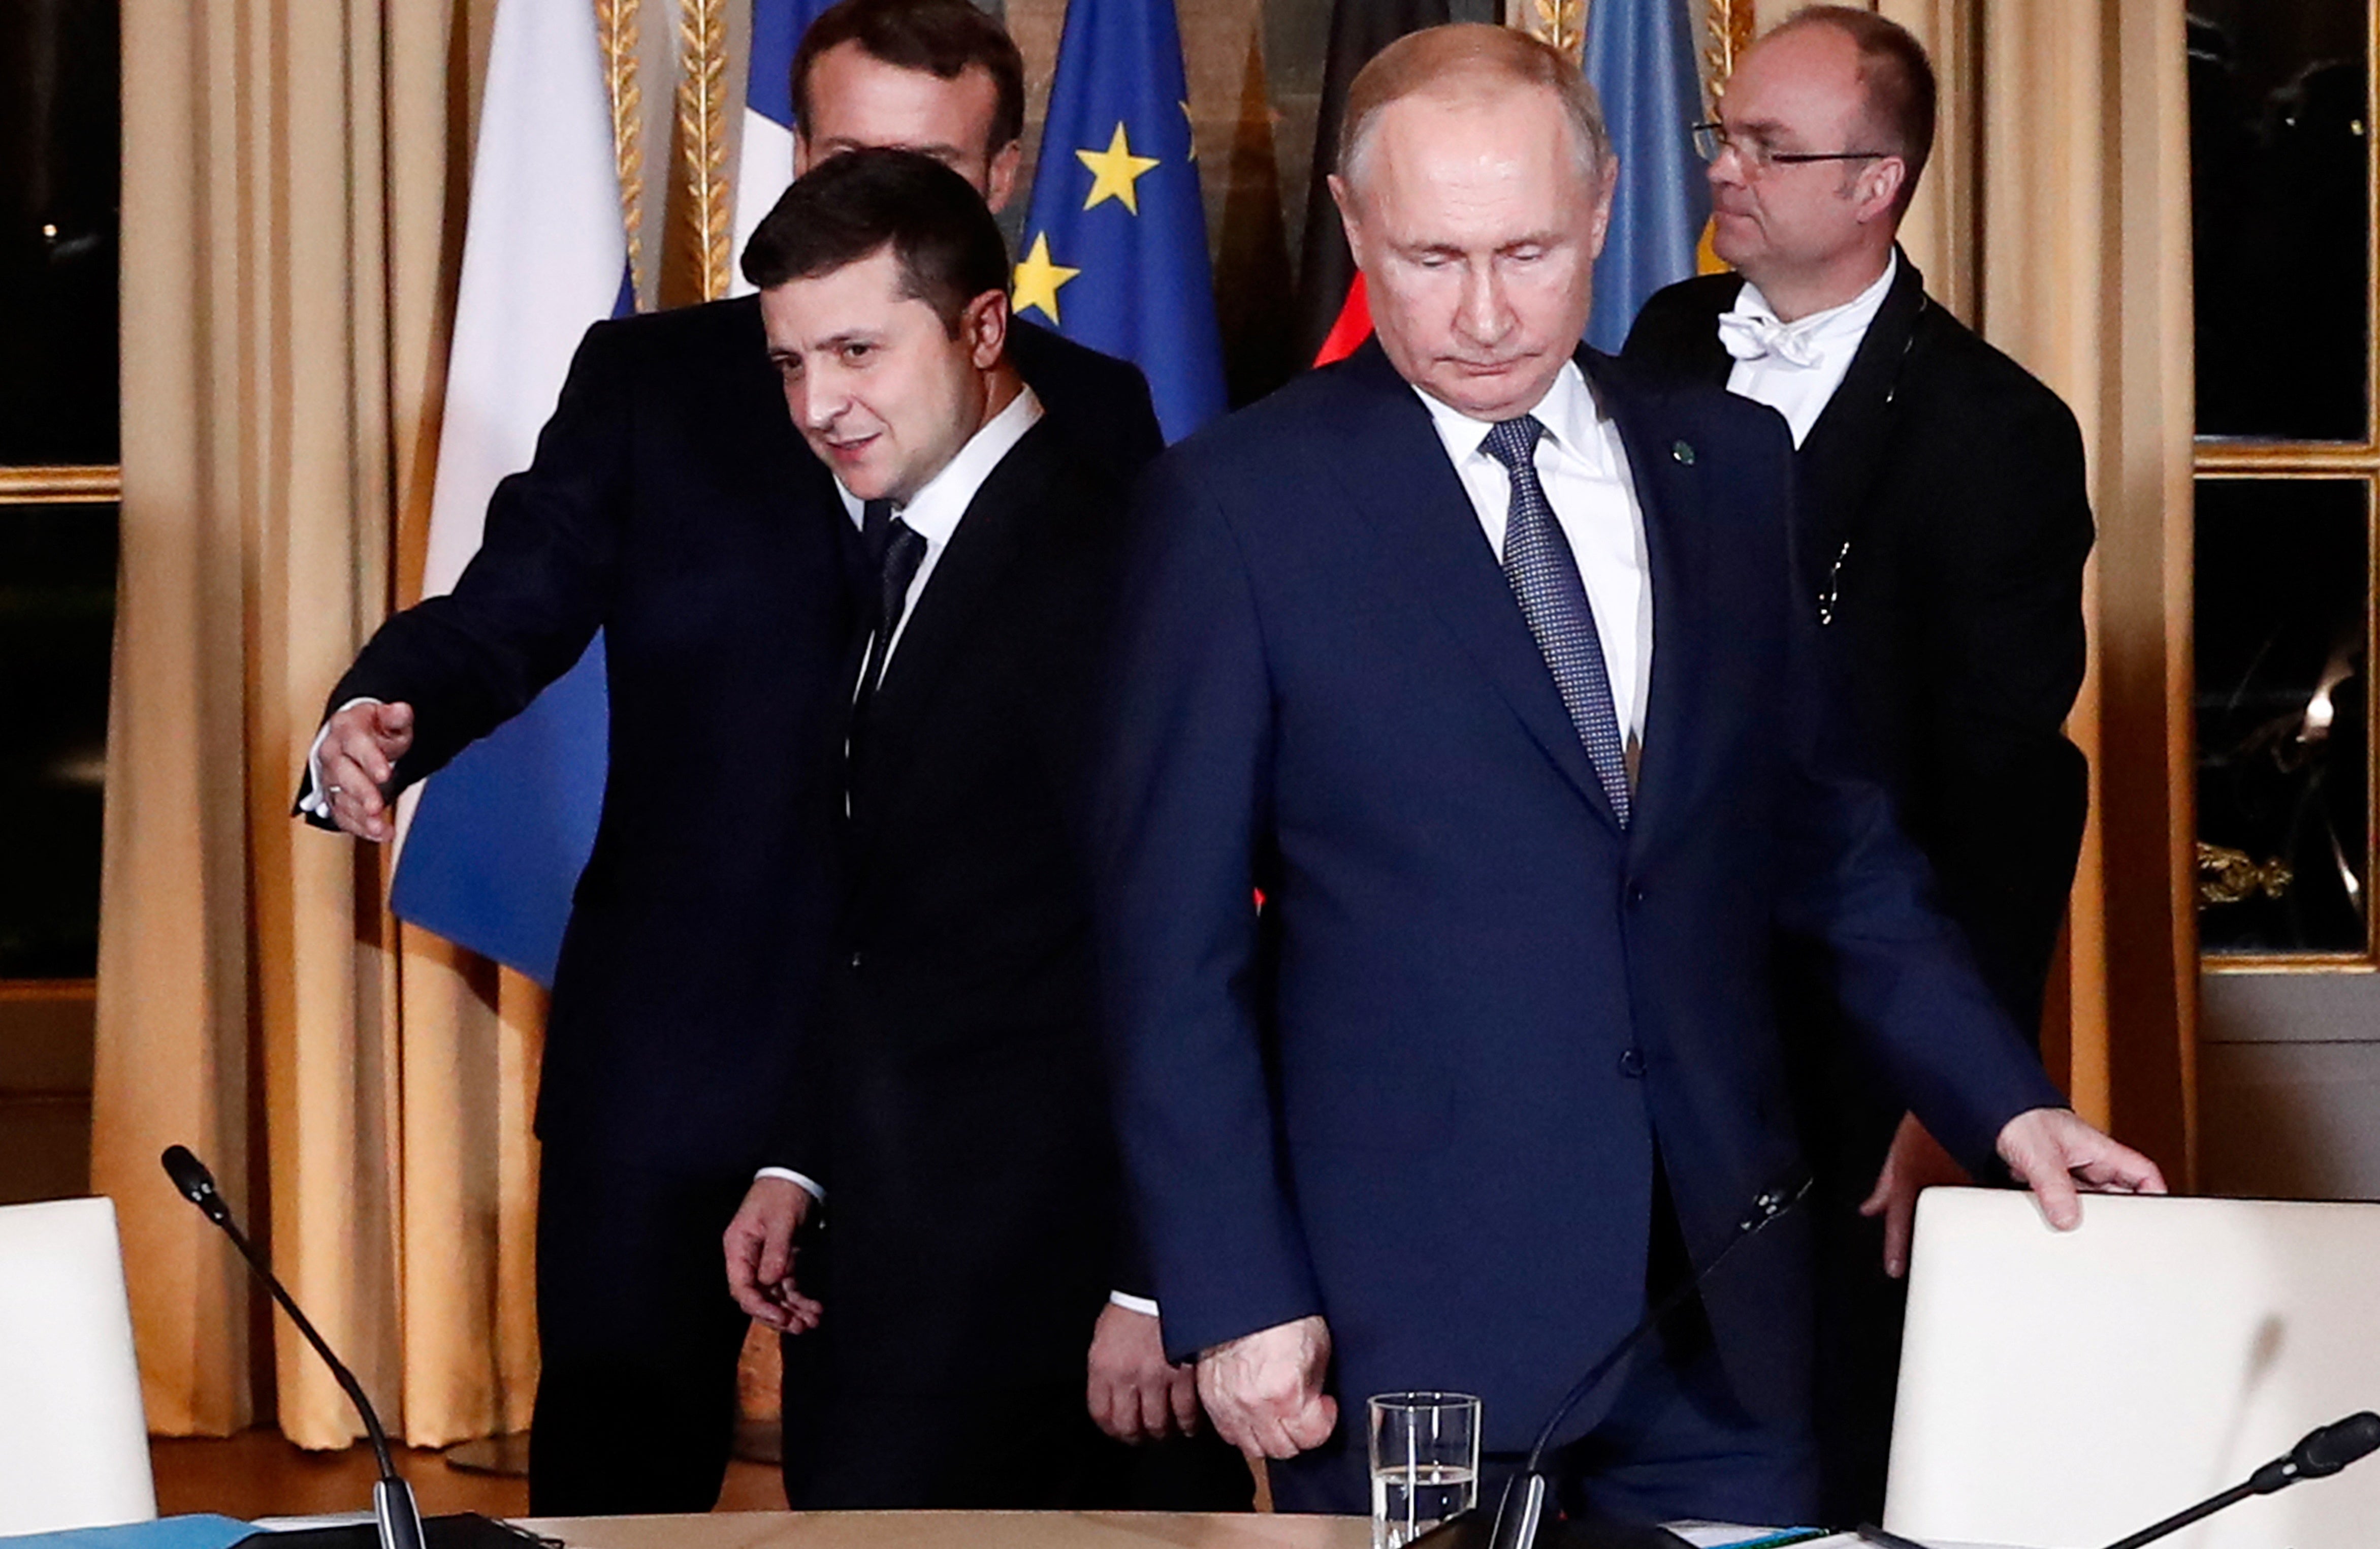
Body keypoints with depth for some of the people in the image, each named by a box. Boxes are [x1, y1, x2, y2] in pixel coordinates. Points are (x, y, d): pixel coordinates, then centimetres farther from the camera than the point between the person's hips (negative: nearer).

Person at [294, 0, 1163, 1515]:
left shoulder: (1093, 416, 6)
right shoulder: (649, 382, 5)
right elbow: (507, 611, -4)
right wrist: (378, 722, -25)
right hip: (675, 1050, 0)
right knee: (612, 1483, 5)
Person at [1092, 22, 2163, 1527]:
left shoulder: (1734, 464, 9)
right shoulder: (1238, 503, -4)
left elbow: (1833, 838, 16)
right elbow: (1172, 938, -4)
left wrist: (2007, 1103, 6)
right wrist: (1234, 1294, -8)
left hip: (1722, 1291, 4)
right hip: (1409, 1315, -3)